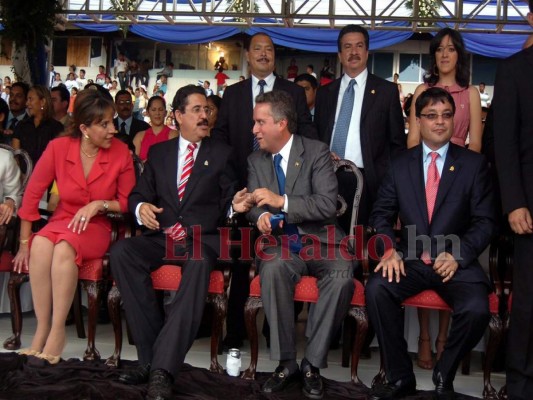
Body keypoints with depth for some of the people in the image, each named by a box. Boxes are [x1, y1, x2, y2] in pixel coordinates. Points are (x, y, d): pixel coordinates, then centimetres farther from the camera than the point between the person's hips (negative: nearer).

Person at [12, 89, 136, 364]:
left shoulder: (120, 153, -8)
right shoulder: (58, 148, -7)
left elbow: (128, 202, 4)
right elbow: (32, 194, 0)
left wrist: (100, 204, -15)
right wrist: (24, 243, 2)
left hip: (96, 227, -2)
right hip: (62, 220, 2)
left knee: (64, 248, -34)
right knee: (41, 244, -33)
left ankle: (57, 331, -24)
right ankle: (42, 328, -23)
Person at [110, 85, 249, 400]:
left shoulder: (222, 153, 14)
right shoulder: (158, 152, 19)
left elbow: (225, 201, 10)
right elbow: (139, 193, 14)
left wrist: (236, 206, -14)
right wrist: (141, 206, -9)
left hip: (203, 239, -2)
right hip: (162, 237, 3)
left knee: (200, 265, -38)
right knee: (121, 252, -29)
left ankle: (162, 369, -41)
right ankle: (151, 356, -26)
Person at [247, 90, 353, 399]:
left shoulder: (317, 152, -4)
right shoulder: (256, 160, 11)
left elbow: (328, 204, -13)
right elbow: (253, 204, 12)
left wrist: (282, 201, -21)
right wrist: (261, 215, -13)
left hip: (321, 241, -2)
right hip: (281, 243, 2)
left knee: (342, 278, -33)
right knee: (273, 269, -33)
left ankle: (313, 363, -17)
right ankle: (286, 362, -20)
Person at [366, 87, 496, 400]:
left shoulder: (474, 164, 4)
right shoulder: (400, 165, 10)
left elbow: (485, 221, -1)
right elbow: (382, 214, 6)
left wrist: (458, 255, -17)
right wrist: (390, 250, -14)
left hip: (457, 262, -2)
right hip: (409, 260, 2)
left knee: (476, 310, -29)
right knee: (377, 289, -27)